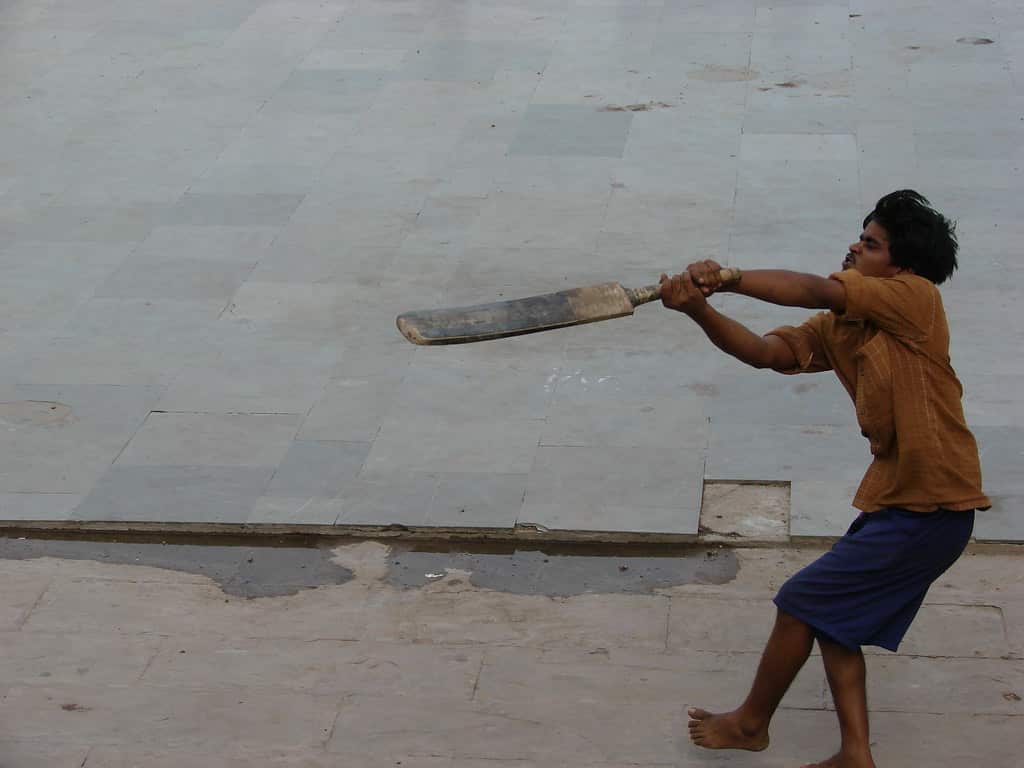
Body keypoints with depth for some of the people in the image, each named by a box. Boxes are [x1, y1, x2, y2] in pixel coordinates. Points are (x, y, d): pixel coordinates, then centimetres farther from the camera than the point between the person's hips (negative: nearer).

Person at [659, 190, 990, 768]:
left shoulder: (917, 297, -14)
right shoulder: (837, 329, 8)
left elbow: (817, 291, -27)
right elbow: (764, 352, -6)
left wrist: (726, 278, -23)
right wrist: (699, 308, -23)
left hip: (930, 509, -8)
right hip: (893, 498, 8)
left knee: (802, 603, 1)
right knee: (835, 617, 13)